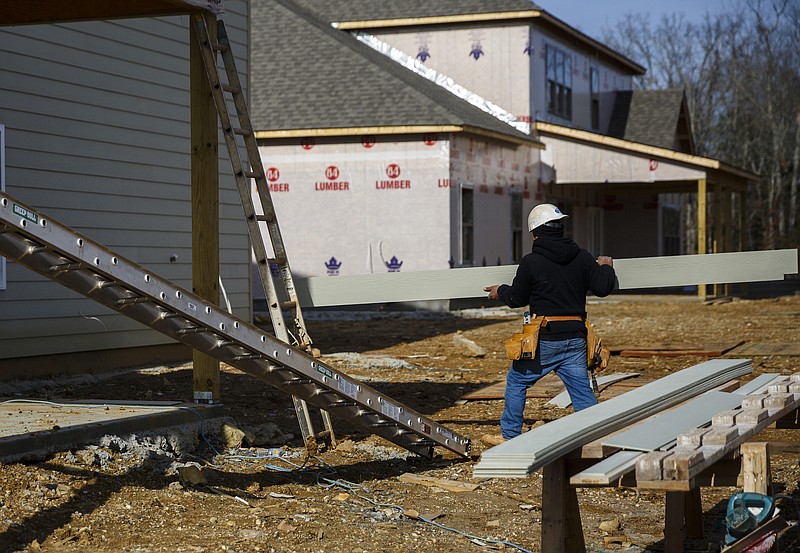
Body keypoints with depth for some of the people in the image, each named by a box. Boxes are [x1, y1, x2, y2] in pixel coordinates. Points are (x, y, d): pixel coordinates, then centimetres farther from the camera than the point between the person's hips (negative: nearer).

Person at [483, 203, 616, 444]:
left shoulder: (531, 262, -7)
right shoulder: (581, 257, 3)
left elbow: (517, 299, 3)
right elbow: (603, 287, 3)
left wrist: (501, 291, 24)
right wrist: (606, 268, 24)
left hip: (545, 338, -4)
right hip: (575, 337, 4)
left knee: (517, 380, 13)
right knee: (582, 389, 8)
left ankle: (510, 435, 19)